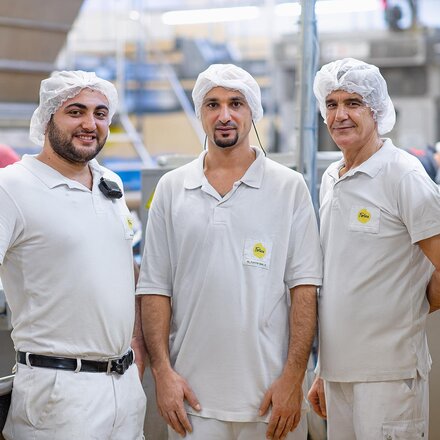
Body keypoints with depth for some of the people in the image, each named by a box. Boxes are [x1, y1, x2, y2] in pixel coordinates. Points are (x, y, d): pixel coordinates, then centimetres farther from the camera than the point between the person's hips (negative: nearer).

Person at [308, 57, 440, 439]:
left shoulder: (404, 175, -10)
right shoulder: (330, 180, 13)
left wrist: (408, 313, 2)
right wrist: (322, 372, 15)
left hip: (388, 374, -7)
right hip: (337, 370, 7)